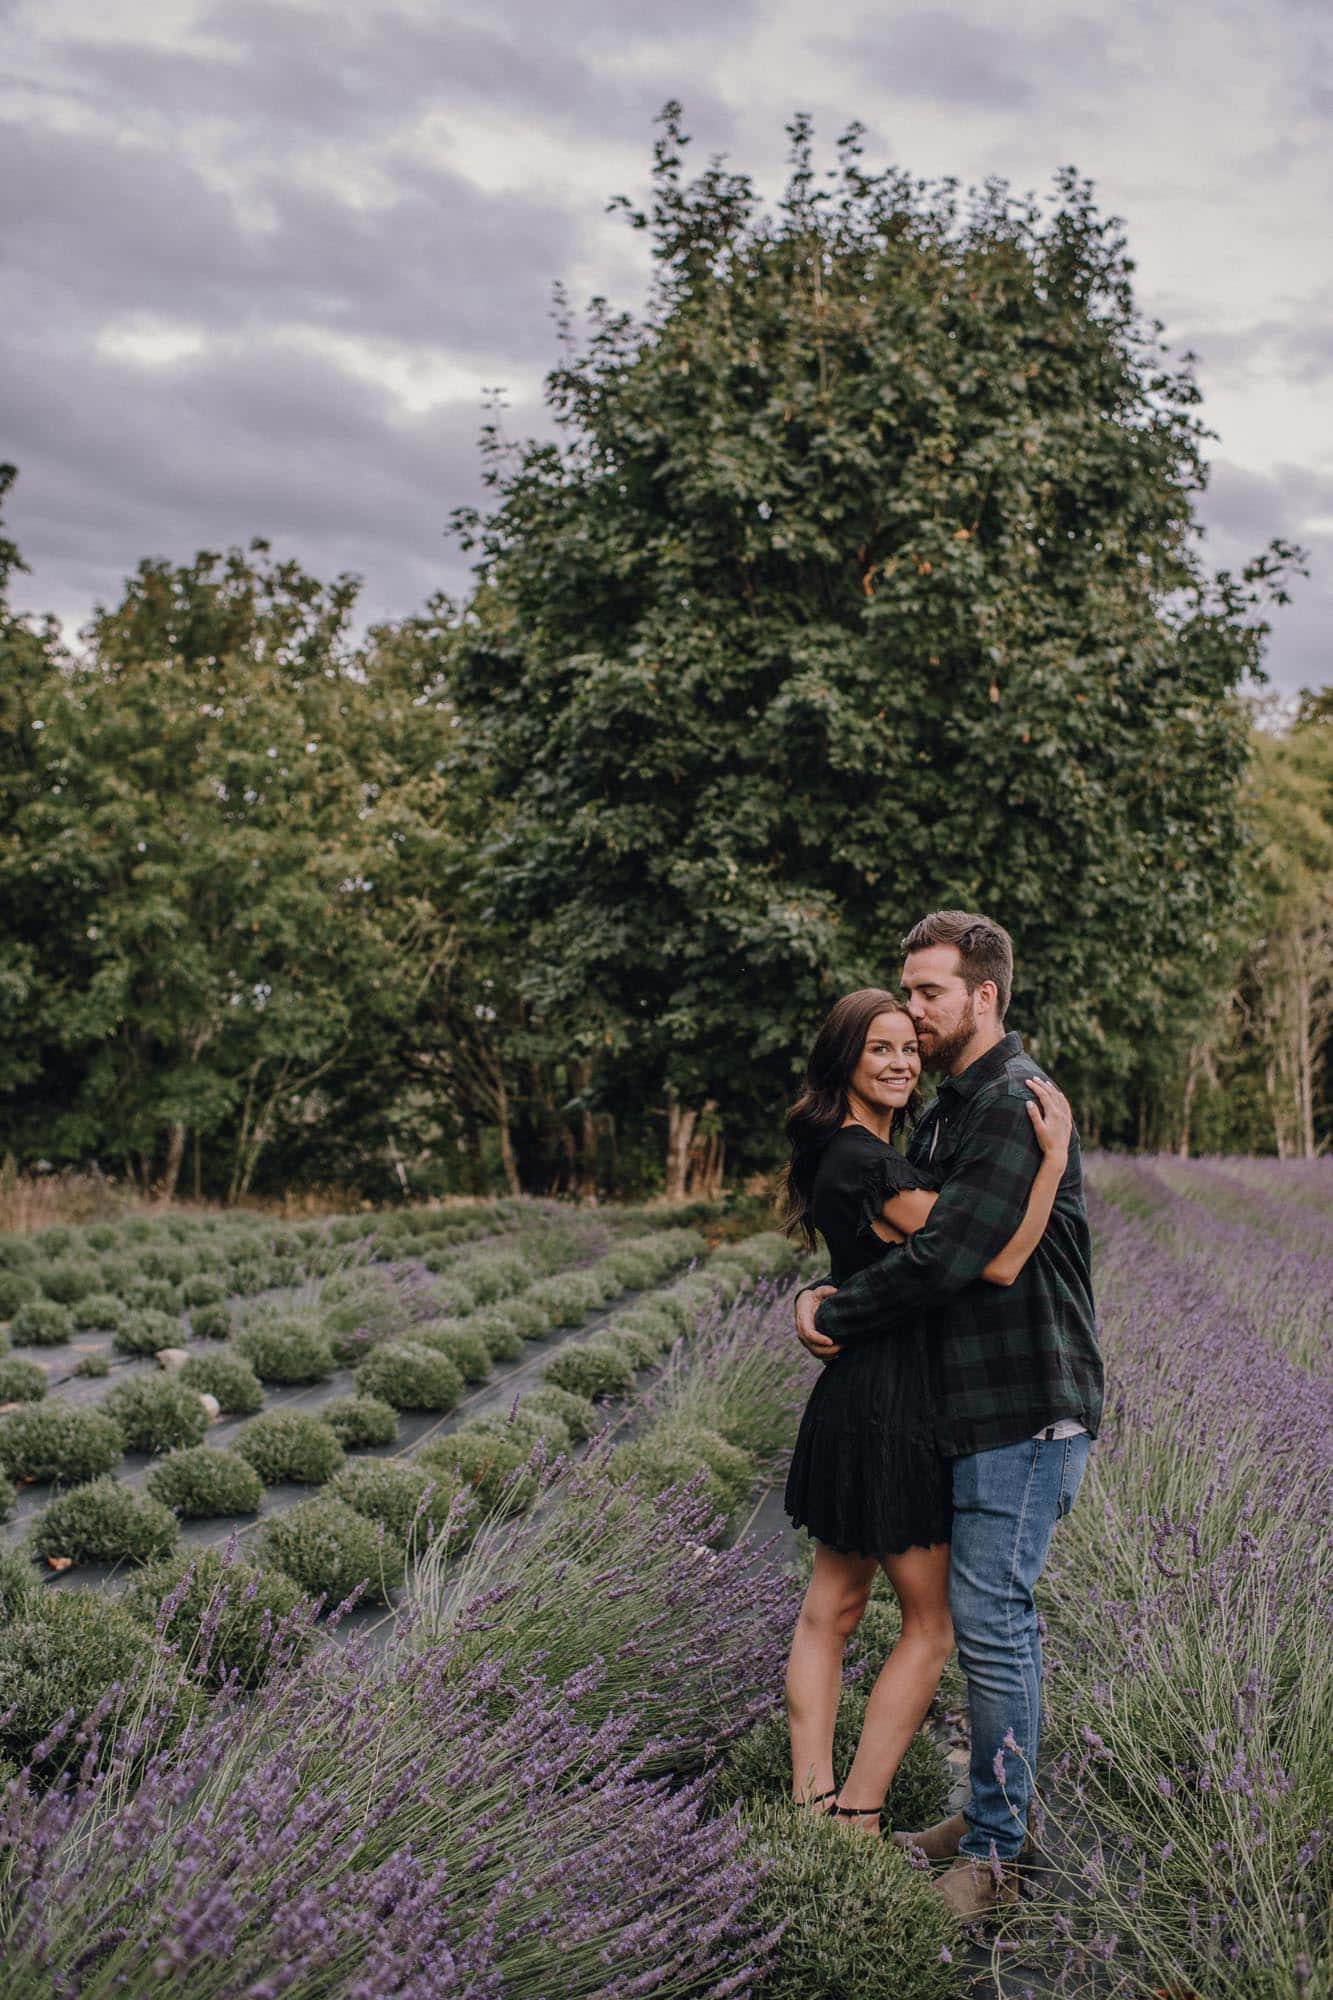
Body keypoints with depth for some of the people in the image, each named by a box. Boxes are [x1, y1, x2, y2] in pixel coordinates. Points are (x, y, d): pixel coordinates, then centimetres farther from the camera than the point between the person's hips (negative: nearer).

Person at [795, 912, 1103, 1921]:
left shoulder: (1017, 1103, -17)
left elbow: (946, 1256, -23)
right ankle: (1003, 1809, 29)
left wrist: (838, 1316, -11)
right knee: (1001, 1613, 17)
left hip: (1027, 1408, -10)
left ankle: (992, 1854, 5)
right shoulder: (947, 1112, 16)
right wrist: (829, 1297, -2)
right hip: (981, 1405, 10)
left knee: (989, 1619, -6)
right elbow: (908, 1238, 17)